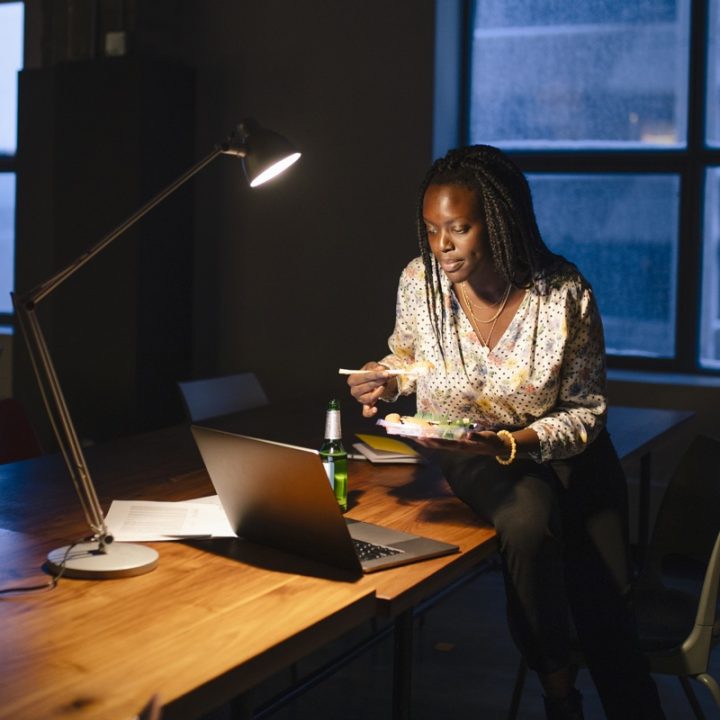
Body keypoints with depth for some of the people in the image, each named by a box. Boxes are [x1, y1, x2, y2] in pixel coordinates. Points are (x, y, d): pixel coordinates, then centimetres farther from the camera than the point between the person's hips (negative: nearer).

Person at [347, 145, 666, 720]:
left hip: (559, 450, 0)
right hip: (462, 449, 1)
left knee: (605, 602, -16)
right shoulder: (420, 281, -11)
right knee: (529, 522, -32)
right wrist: (386, 380, -12)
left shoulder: (566, 295, -19)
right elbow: (408, 353, 11)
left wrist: (510, 445, -27)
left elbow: (585, 411, -12)